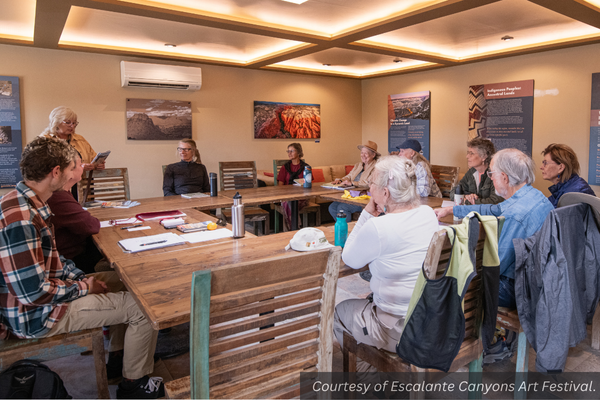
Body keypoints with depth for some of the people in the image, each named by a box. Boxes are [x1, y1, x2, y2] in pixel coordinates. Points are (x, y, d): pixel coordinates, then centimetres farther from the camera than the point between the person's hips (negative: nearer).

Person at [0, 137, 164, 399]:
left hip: (48, 289, 11)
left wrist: (82, 277, 2)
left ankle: (117, 355, 31)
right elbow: (34, 292, -29)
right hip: (37, 315, -11)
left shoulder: (26, 203, 5)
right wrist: (84, 287, -15)